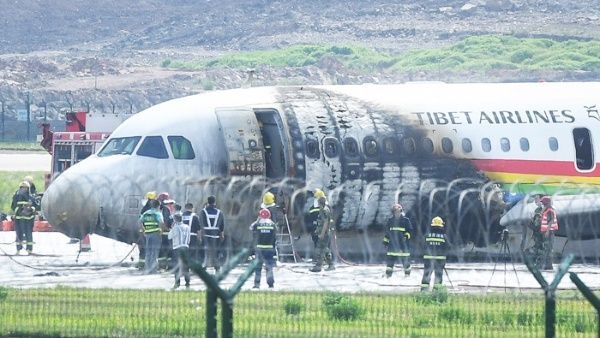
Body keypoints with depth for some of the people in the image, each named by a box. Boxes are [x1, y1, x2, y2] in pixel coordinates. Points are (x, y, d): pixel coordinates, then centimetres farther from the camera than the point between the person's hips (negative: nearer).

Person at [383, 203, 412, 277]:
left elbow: (410, 230, 1)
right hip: (393, 243, 3)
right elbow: (388, 231, 21)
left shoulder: (406, 220, 0)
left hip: (402, 243, -3)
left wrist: (407, 235, -17)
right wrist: (385, 240, 18)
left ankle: (407, 273, 11)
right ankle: (388, 274, 7)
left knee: (405, 259, -1)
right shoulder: (390, 220, 12)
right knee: (390, 258, 0)